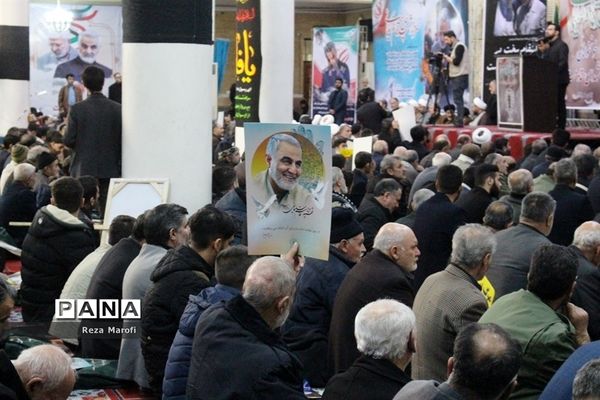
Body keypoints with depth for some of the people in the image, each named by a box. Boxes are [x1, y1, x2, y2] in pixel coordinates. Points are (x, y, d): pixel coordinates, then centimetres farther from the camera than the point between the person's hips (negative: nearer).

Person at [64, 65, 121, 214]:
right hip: (110, 169, 1)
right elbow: (121, 140, -2)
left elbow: (68, 141, -5)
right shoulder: (117, 109, -4)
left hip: (84, 169, -1)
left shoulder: (77, 109, -7)